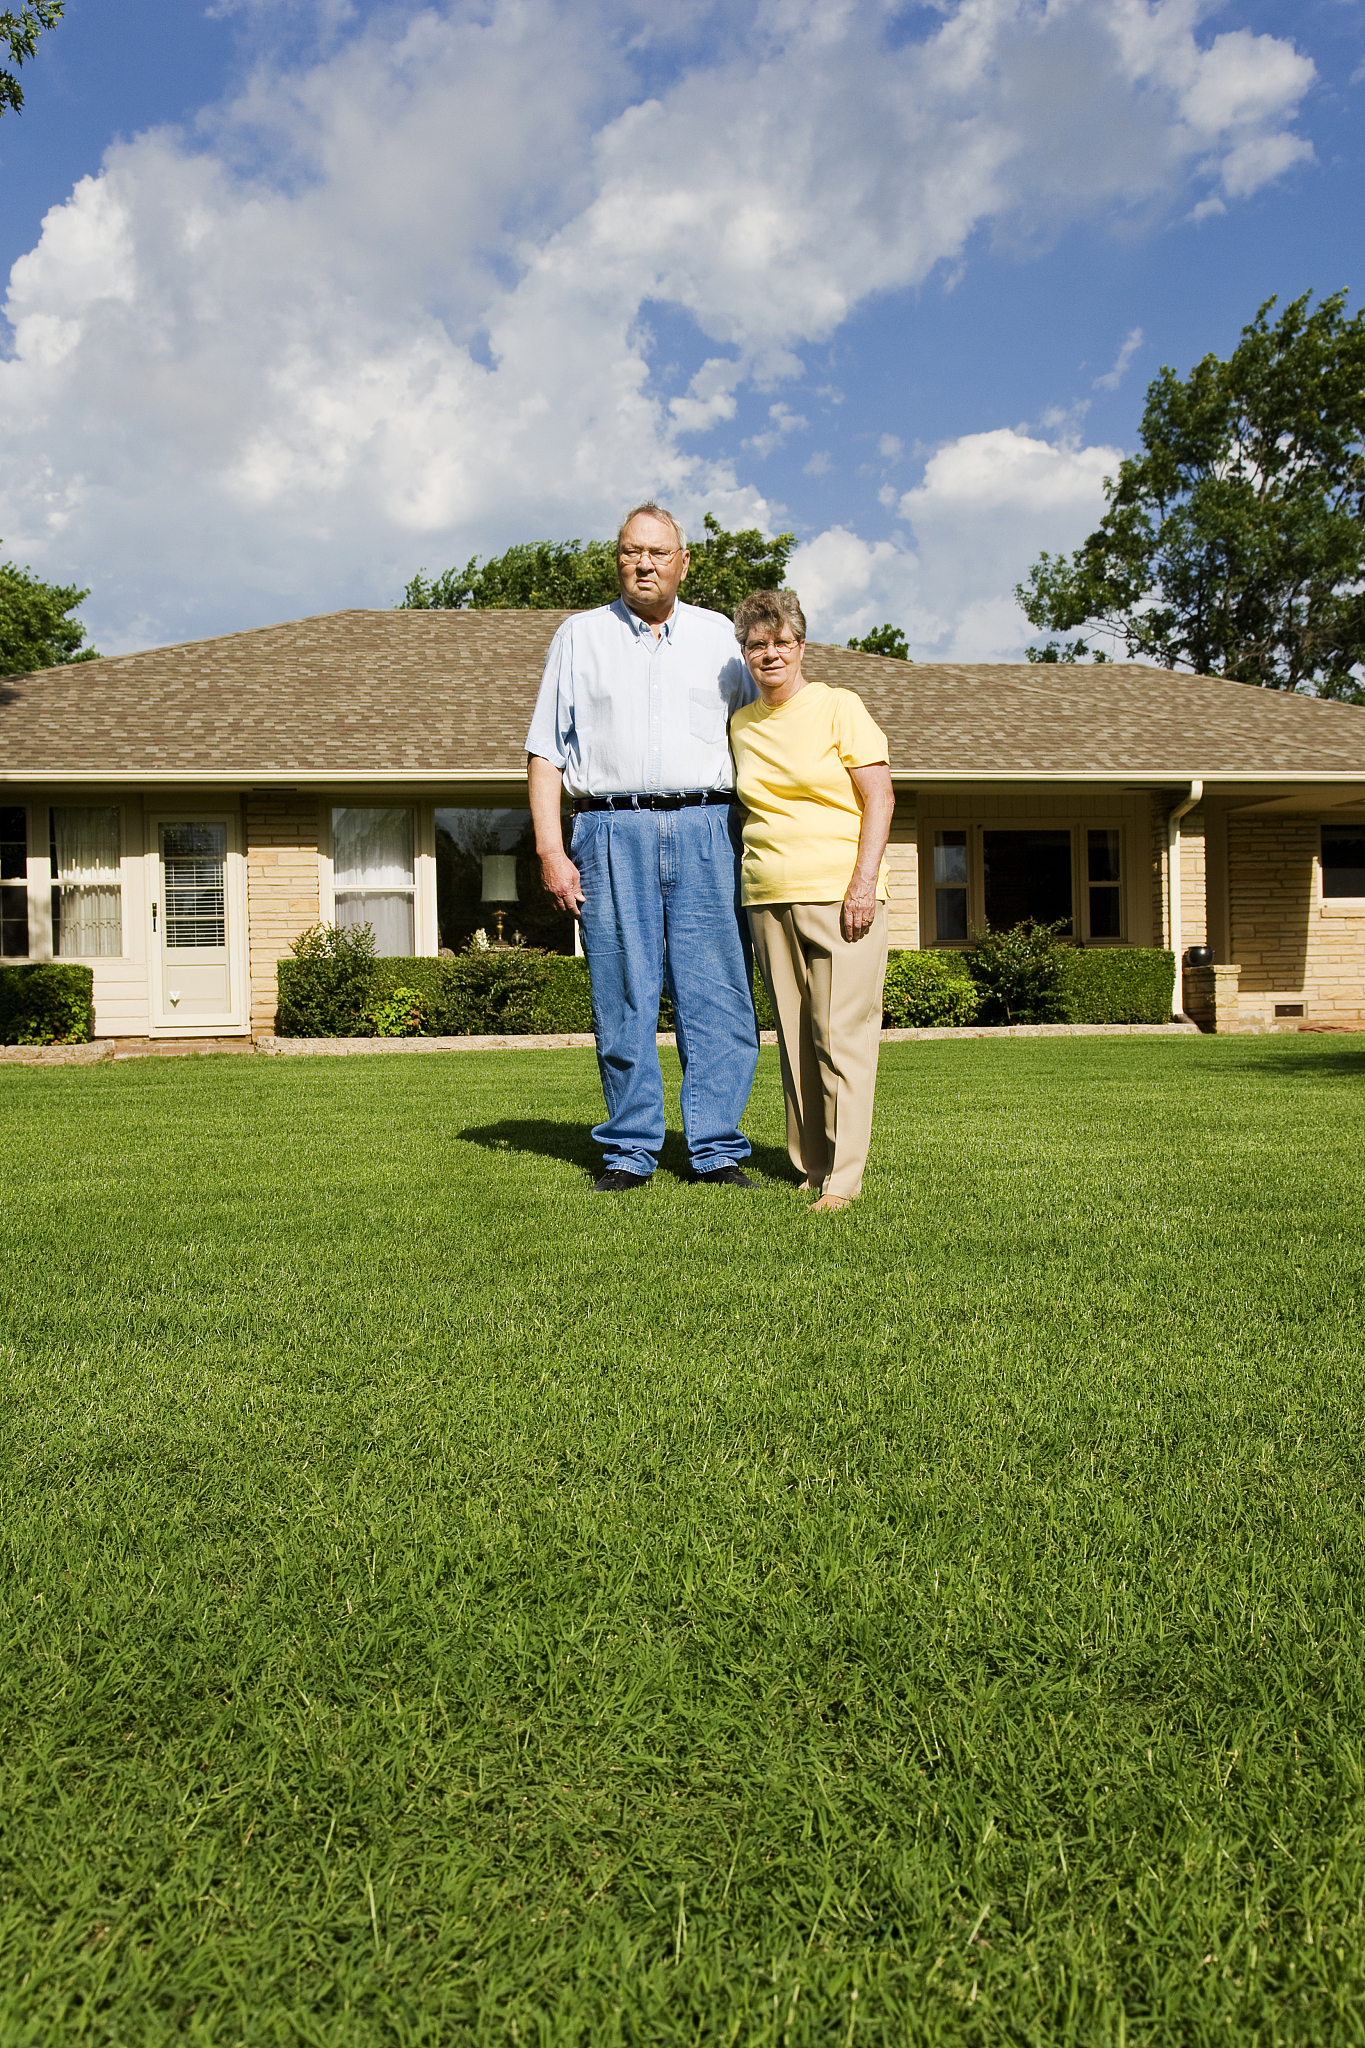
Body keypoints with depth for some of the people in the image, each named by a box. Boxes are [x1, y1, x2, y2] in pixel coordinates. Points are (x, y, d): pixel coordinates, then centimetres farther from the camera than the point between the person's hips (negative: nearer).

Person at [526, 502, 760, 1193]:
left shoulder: (719, 637, 16)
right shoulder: (580, 636, 13)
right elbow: (545, 752, 9)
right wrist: (551, 851, -2)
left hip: (706, 831, 1)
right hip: (612, 832, -1)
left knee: (718, 997, -3)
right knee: (622, 999, -1)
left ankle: (718, 1150, 4)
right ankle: (628, 1153, 8)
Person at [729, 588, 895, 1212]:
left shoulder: (840, 707, 0)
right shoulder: (741, 723, 15)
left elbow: (879, 798, -4)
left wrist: (863, 884, -14)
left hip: (838, 895, -5)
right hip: (768, 898, 5)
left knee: (842, 1036, -7)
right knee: (793, 1037, 6)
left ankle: (842, 1179, -4)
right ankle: (810, 1166, 15)